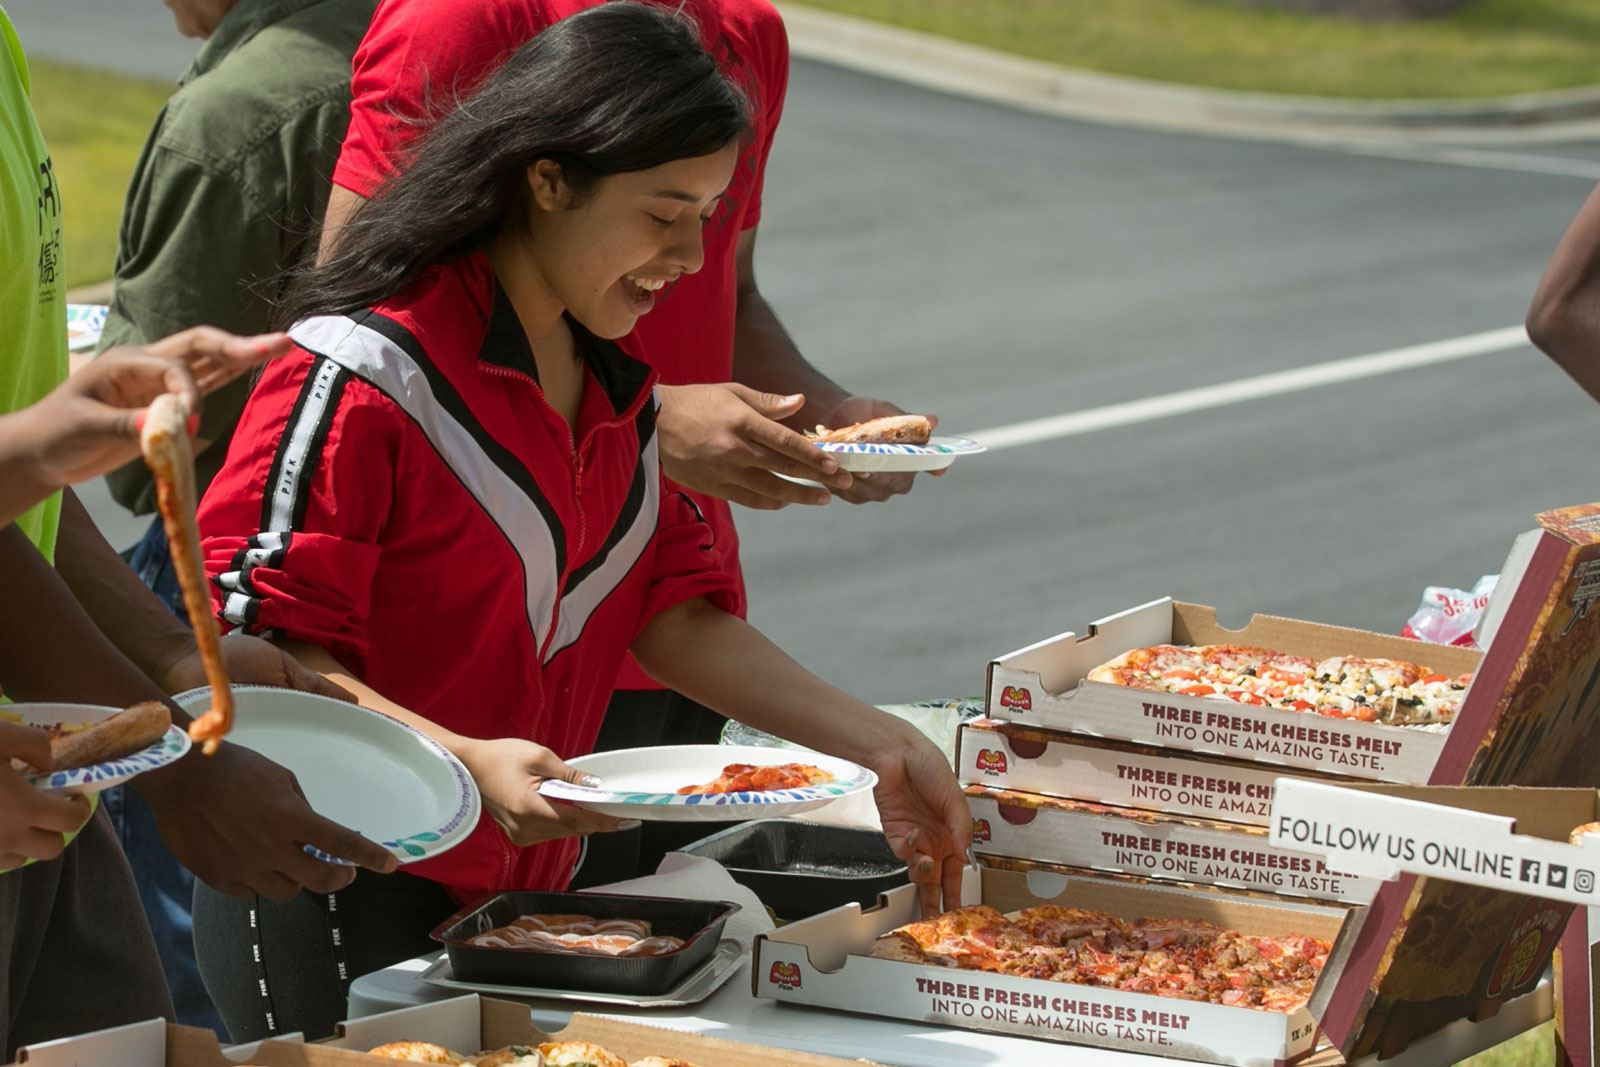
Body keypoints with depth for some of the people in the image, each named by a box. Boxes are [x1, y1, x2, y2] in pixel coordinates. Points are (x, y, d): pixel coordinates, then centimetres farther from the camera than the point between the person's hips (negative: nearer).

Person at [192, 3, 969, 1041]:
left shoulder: (614, 380, 11)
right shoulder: (369, 373, -17)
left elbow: (673, 608, 10)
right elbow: (258, 644, -19)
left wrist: (879, 745, 1)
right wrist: (468, 763, -31)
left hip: (523, 888, 8)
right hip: (340, 908, -7)